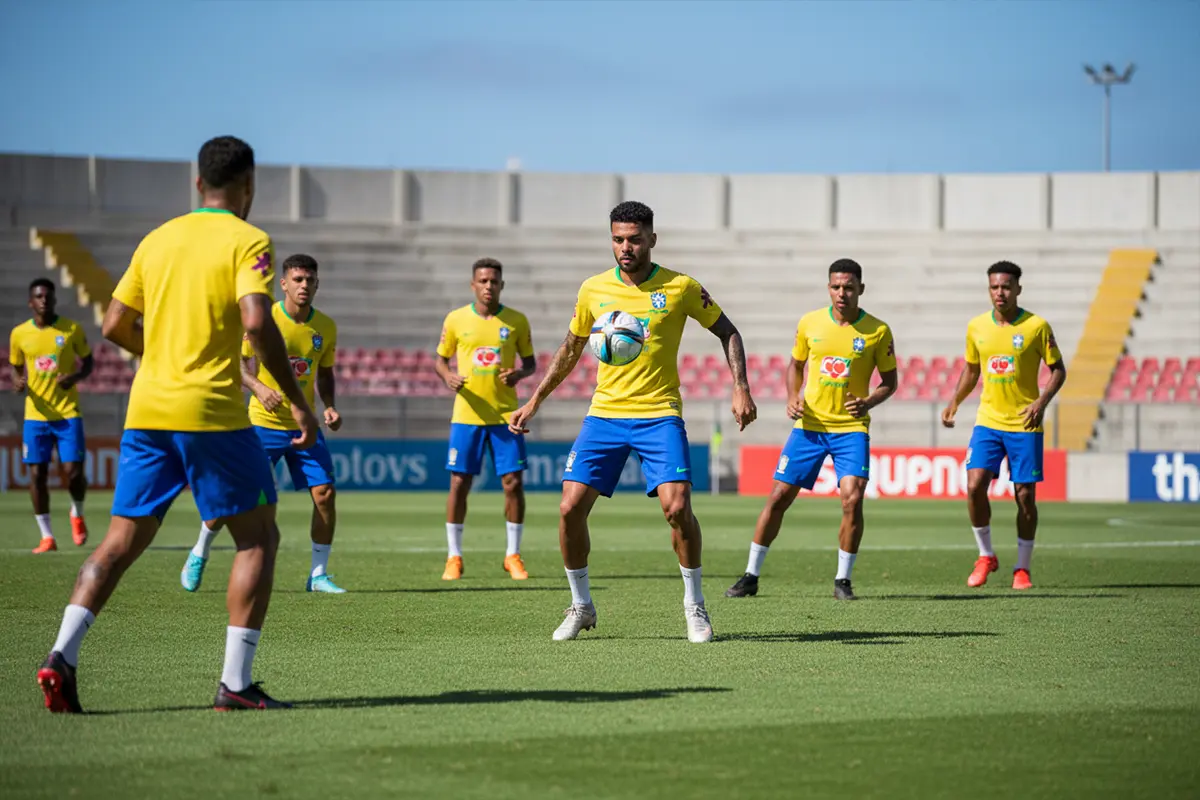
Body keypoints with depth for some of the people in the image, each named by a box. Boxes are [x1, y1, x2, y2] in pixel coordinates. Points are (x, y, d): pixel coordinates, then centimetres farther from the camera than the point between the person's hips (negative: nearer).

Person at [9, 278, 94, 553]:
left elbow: (88, 362, 8)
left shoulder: (72, 329, -3)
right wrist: (17, 382, -9)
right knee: (37, 474, -2)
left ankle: (77, 514, 24)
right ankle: (47, 537, 8)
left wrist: (75, 377, -14)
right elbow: (16, 368, 14)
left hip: (68, 412, -1)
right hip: (36, 414, 1)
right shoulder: (19, 334, 2)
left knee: (73, 471, -8)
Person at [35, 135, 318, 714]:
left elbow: (114, 326, 15)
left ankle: (63, 655, -10)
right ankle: (235, 683, 1)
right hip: (212, 412, -5)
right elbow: (256, 323, -17)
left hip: (146, 411, 5)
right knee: (258, 537, 7)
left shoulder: (157, 239, 14)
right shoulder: (248, 241, -3)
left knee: (122, 541, 8)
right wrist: (297, 401, -11)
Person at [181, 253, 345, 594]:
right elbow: (238, 362, -5)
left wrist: (329, 406, -3)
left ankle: (318, 575, 5)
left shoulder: (326, 327, 2)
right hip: (264, 423, -3)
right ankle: (198, 555, 22)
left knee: (325, 493, -7)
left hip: (305, 425, 3)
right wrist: (259, 388, -24)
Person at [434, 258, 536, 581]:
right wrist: (448, 376, -11)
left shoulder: (516, 321, 3)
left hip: (506, 414, 0)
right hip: (467, 415, 0)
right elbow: (440, 360, 11)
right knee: (459, 483, -1)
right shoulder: (456, 319, 2)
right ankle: (454, 557, 10)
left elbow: (530, 362, 11)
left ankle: (513, 555, 9)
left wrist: (519, 373, -12)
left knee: (513, 482, -4)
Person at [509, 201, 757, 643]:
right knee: (570, 508, -8)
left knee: (677, 507, -19)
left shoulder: (681, 288, -3)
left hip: (659, 415, -3)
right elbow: (570, 349, 19)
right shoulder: (593, 290, 5)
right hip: (604, 414, 3)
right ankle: (581, 606, 12)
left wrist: (741, 389, -6)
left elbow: (728, 332, 6)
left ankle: (694, 605, 3)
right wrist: (535, 401, 17)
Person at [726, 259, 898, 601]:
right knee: (778, 497, 1)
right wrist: (793, 398, -2)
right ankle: (750, 576, 12)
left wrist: (869, 402, -16)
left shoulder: (877, 331, -5)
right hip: (810, 424, 2)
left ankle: (843, 581, -1)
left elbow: (889, 381, 4)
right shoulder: (810, 323, 1)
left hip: (851, 428, -2)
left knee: (852, 500, -17)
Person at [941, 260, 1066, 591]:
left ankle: (1022, 568, 14)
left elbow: (1058, 369, -1)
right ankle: (985, 557, 6)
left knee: (1025, 496, 0)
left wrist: (1042, 401, -16)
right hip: (988, 421, 3)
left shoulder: (1036, 326, -6)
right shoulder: (977, 327, 5)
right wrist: (954, 403, 7)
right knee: (975, 486, -12)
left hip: (1025, 425, -2)